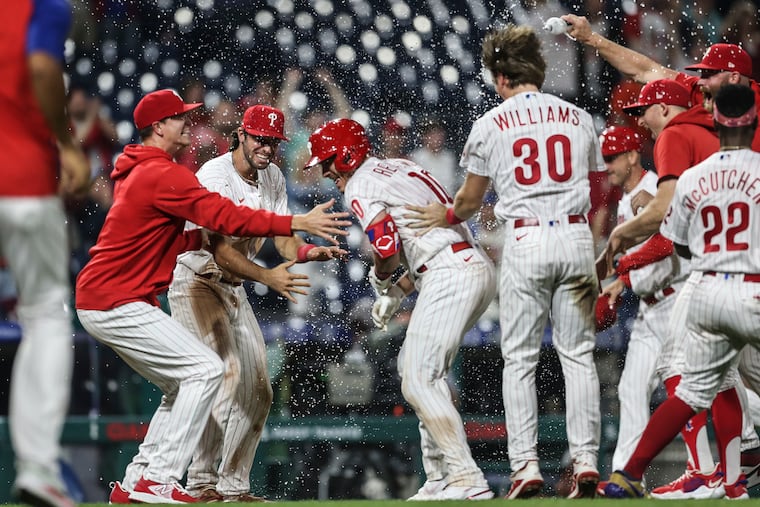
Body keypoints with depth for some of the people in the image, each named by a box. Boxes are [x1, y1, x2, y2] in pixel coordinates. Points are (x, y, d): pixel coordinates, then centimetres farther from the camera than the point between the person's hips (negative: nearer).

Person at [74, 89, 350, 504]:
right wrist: (299, 223, -24)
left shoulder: (136, 173, 19)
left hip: (98, 302, 10)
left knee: (183, 384, 15)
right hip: (118, 303, -10)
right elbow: (223, 214, -22)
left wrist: (211, 237, 7)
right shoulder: (164, 175, -14)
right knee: (205, 369, -13)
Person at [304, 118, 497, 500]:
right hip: (478, 265, 10)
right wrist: (398, 292, 21)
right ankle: (440, 478, 22)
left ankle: (468, 481, -17)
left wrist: (381, 279, 6)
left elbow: (387, 249, -16)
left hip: (450, 277, -10)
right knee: (414, 366, 22)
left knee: (418, 381, -10)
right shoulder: (401, 168, 24)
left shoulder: (359, 186, -3)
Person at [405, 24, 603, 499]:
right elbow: (596, 196, 14)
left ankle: (526, 465, -3)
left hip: (525, 241, -2)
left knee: (520, 358, 3)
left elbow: (471, 199, 10)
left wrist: (447, 216, 32)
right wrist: (599, 257, 23)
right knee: (578, 354, 6)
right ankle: (586, 462, 0)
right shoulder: (579, 118, 10)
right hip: (576, 237, 2)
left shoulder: (492, 123, 2)